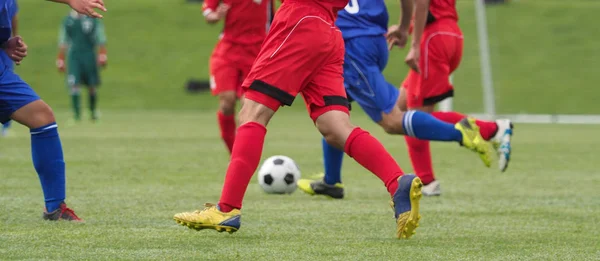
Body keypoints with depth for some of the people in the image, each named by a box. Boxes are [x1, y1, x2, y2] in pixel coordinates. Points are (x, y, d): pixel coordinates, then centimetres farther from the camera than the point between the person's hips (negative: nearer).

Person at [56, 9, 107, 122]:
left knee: (92, 86, 4)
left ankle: (93, 111, 24)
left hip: (89, 55, -1)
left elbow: (101, 40, 2)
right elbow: (63, 43, 13)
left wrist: (102, 57, -6)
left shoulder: (93, 19, 1)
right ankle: (76, 114, -7)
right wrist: (60, 61, 10)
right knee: (74, 84, -10)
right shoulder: (68, 21, 7)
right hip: (73, 56, 1)